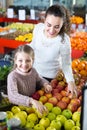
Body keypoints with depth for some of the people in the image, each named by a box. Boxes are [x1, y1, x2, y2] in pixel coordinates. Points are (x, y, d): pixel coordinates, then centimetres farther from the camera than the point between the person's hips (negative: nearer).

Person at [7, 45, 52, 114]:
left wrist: (45, 84, -3)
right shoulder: (12, 76, -22)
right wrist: (32, 101, -46)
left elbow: (39, 80, 19)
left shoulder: (33, 71, -4)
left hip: (34, 105, 5)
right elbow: (12, 96, -35)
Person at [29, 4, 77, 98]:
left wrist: (70, 81, -29)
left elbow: (66, 64, -18)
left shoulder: (64, 41, -31)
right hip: (33, 70, 4)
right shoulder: (38, 27, -20)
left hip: (49, 77, -4)